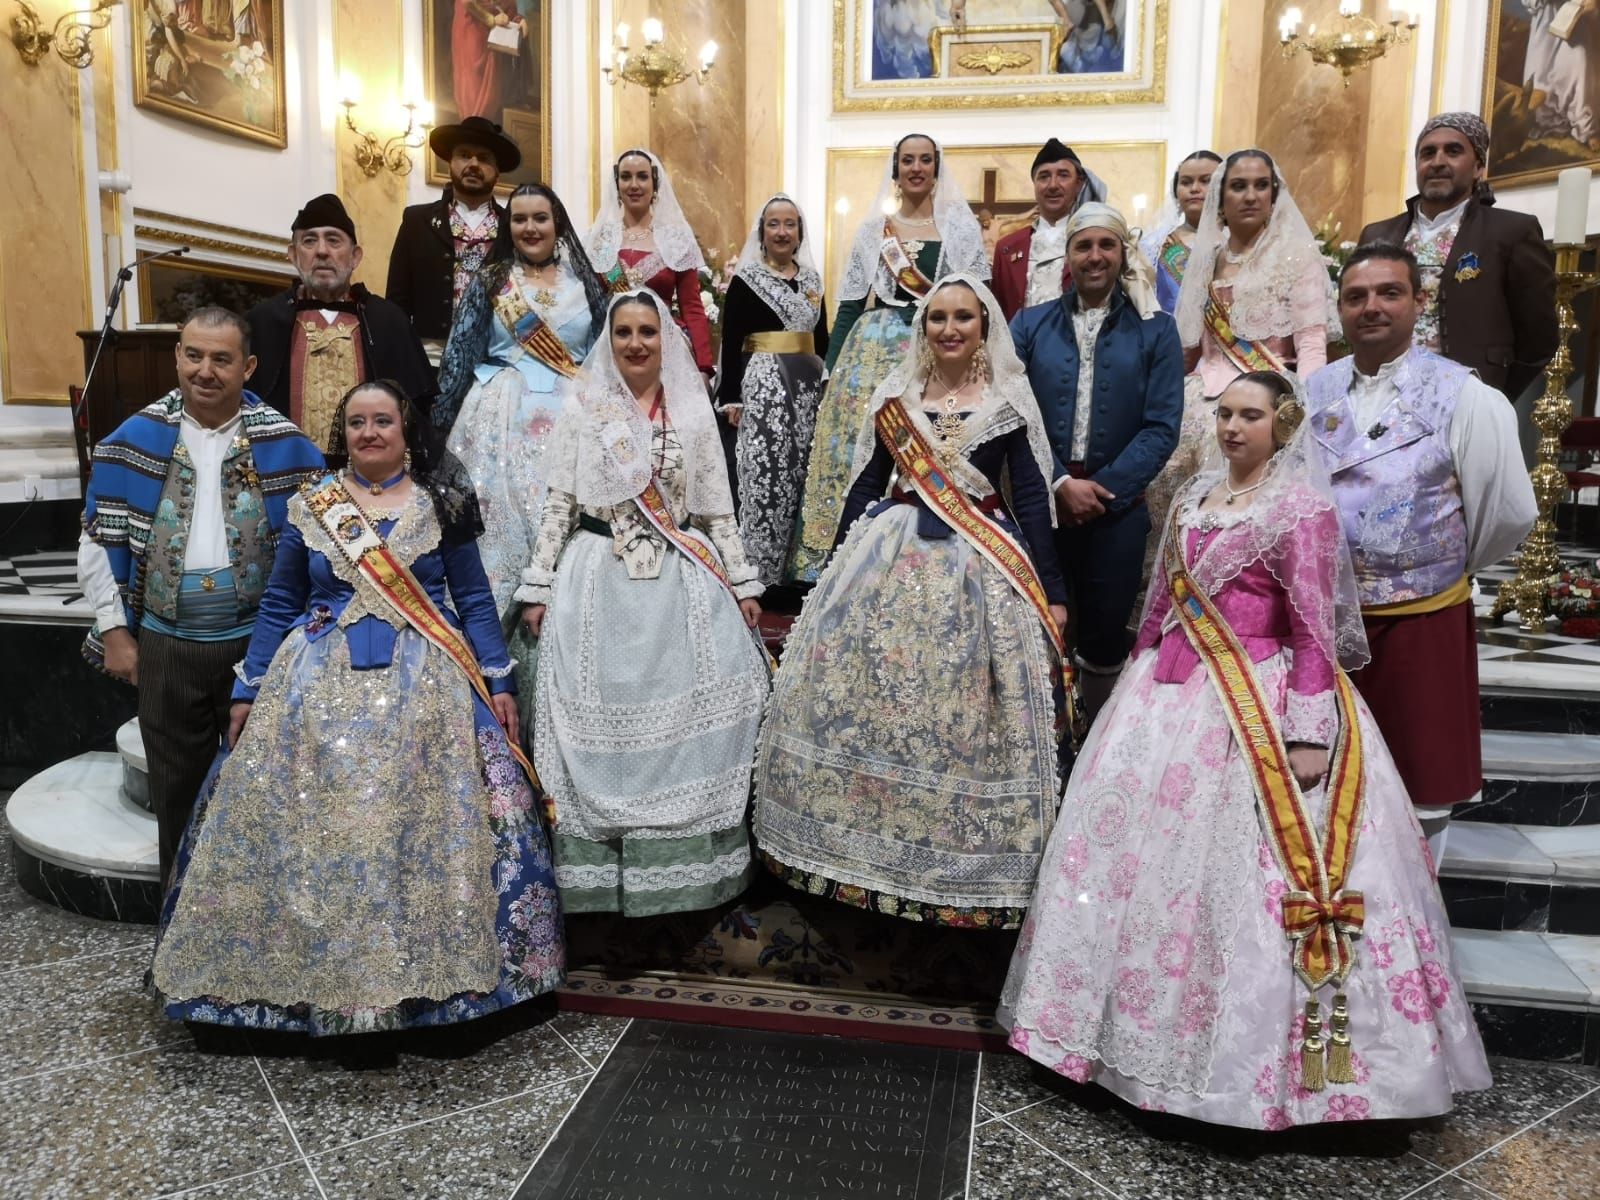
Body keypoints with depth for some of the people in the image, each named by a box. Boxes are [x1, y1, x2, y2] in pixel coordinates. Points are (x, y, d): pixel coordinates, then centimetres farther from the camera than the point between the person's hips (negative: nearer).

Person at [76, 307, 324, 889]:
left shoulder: (284, 444, -4)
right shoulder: (134, 439, 0)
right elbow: (99, 540, 4)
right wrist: (115, 631, 1)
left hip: (258, 642, -1)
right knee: (177, 787, 14)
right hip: (165, 645, 2)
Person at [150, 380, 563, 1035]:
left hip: (424, 686, -1)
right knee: (303, 829, -1)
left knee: (429, 827, -6)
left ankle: (429, 970, 8)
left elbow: (474, 600, 6)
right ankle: (314, 975, 13)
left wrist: (499, 682, -1)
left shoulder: (440, 503, 6)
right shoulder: (309, 507, 10)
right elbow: (278, 607, 12)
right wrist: (248, 693, 8)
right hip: (319, 686, 2)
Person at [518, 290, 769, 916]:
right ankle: (601, 874, 10)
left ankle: (685, 865, 12)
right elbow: (559, 503, 4)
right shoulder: (584, 406, 6)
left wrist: (742, 582, 7)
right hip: (599, 580, -1)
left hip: (681, 582, 1)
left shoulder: (694, 411, 9)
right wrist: (538, 586, 0)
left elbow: (717, 508, 10)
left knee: (684, 712, 0)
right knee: (601, 716, 1)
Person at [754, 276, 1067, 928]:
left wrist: (1052, 592, -3)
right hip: (891, 559, 2)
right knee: (862, 697, 1)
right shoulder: (895, 396, 9)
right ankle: (866, 852, 18)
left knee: (963, 709, -2)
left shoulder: (1009, 401, 3)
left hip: (978, 570, -2)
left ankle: (966, 866, 14)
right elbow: (865, 484, 12)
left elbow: (1031, 496, 1)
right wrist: (836, 569, 11)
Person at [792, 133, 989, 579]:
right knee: (862, 452, -1)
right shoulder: (873, 229, 12)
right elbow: (850, 306, 11)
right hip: (875, 350, 2)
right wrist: (832, 370, 6)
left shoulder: (960, 226, 8)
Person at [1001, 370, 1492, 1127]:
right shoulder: (1196, 495, 12)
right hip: (1171, 691, 7)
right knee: (1139, 843, 10)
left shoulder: (1304, 509, -7)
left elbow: (1316, 631, -12)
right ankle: (1140, 1012, 28)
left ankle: (1243, 1046, 14)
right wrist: (1140, 671, 18)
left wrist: (1309, 734, -17)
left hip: (1254, 706, -7)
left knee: (1230, 867, -4)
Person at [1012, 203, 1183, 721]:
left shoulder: (1156, 331, 5)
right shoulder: (1029, 325, 7)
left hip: (1117, 506, 0)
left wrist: (1102, 489, -13)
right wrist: (1060, 483, -14)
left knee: (1106, 634, 9)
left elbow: (1162, 426, -3)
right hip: (1040, 502, 0)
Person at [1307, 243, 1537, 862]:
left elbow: (1510, 510, -6)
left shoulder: (1464, 398, -9)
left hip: (1420, 621, -3)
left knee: (1420, 786, 12)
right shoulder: (1313, 393, 3)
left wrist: (1450, 567, 6)